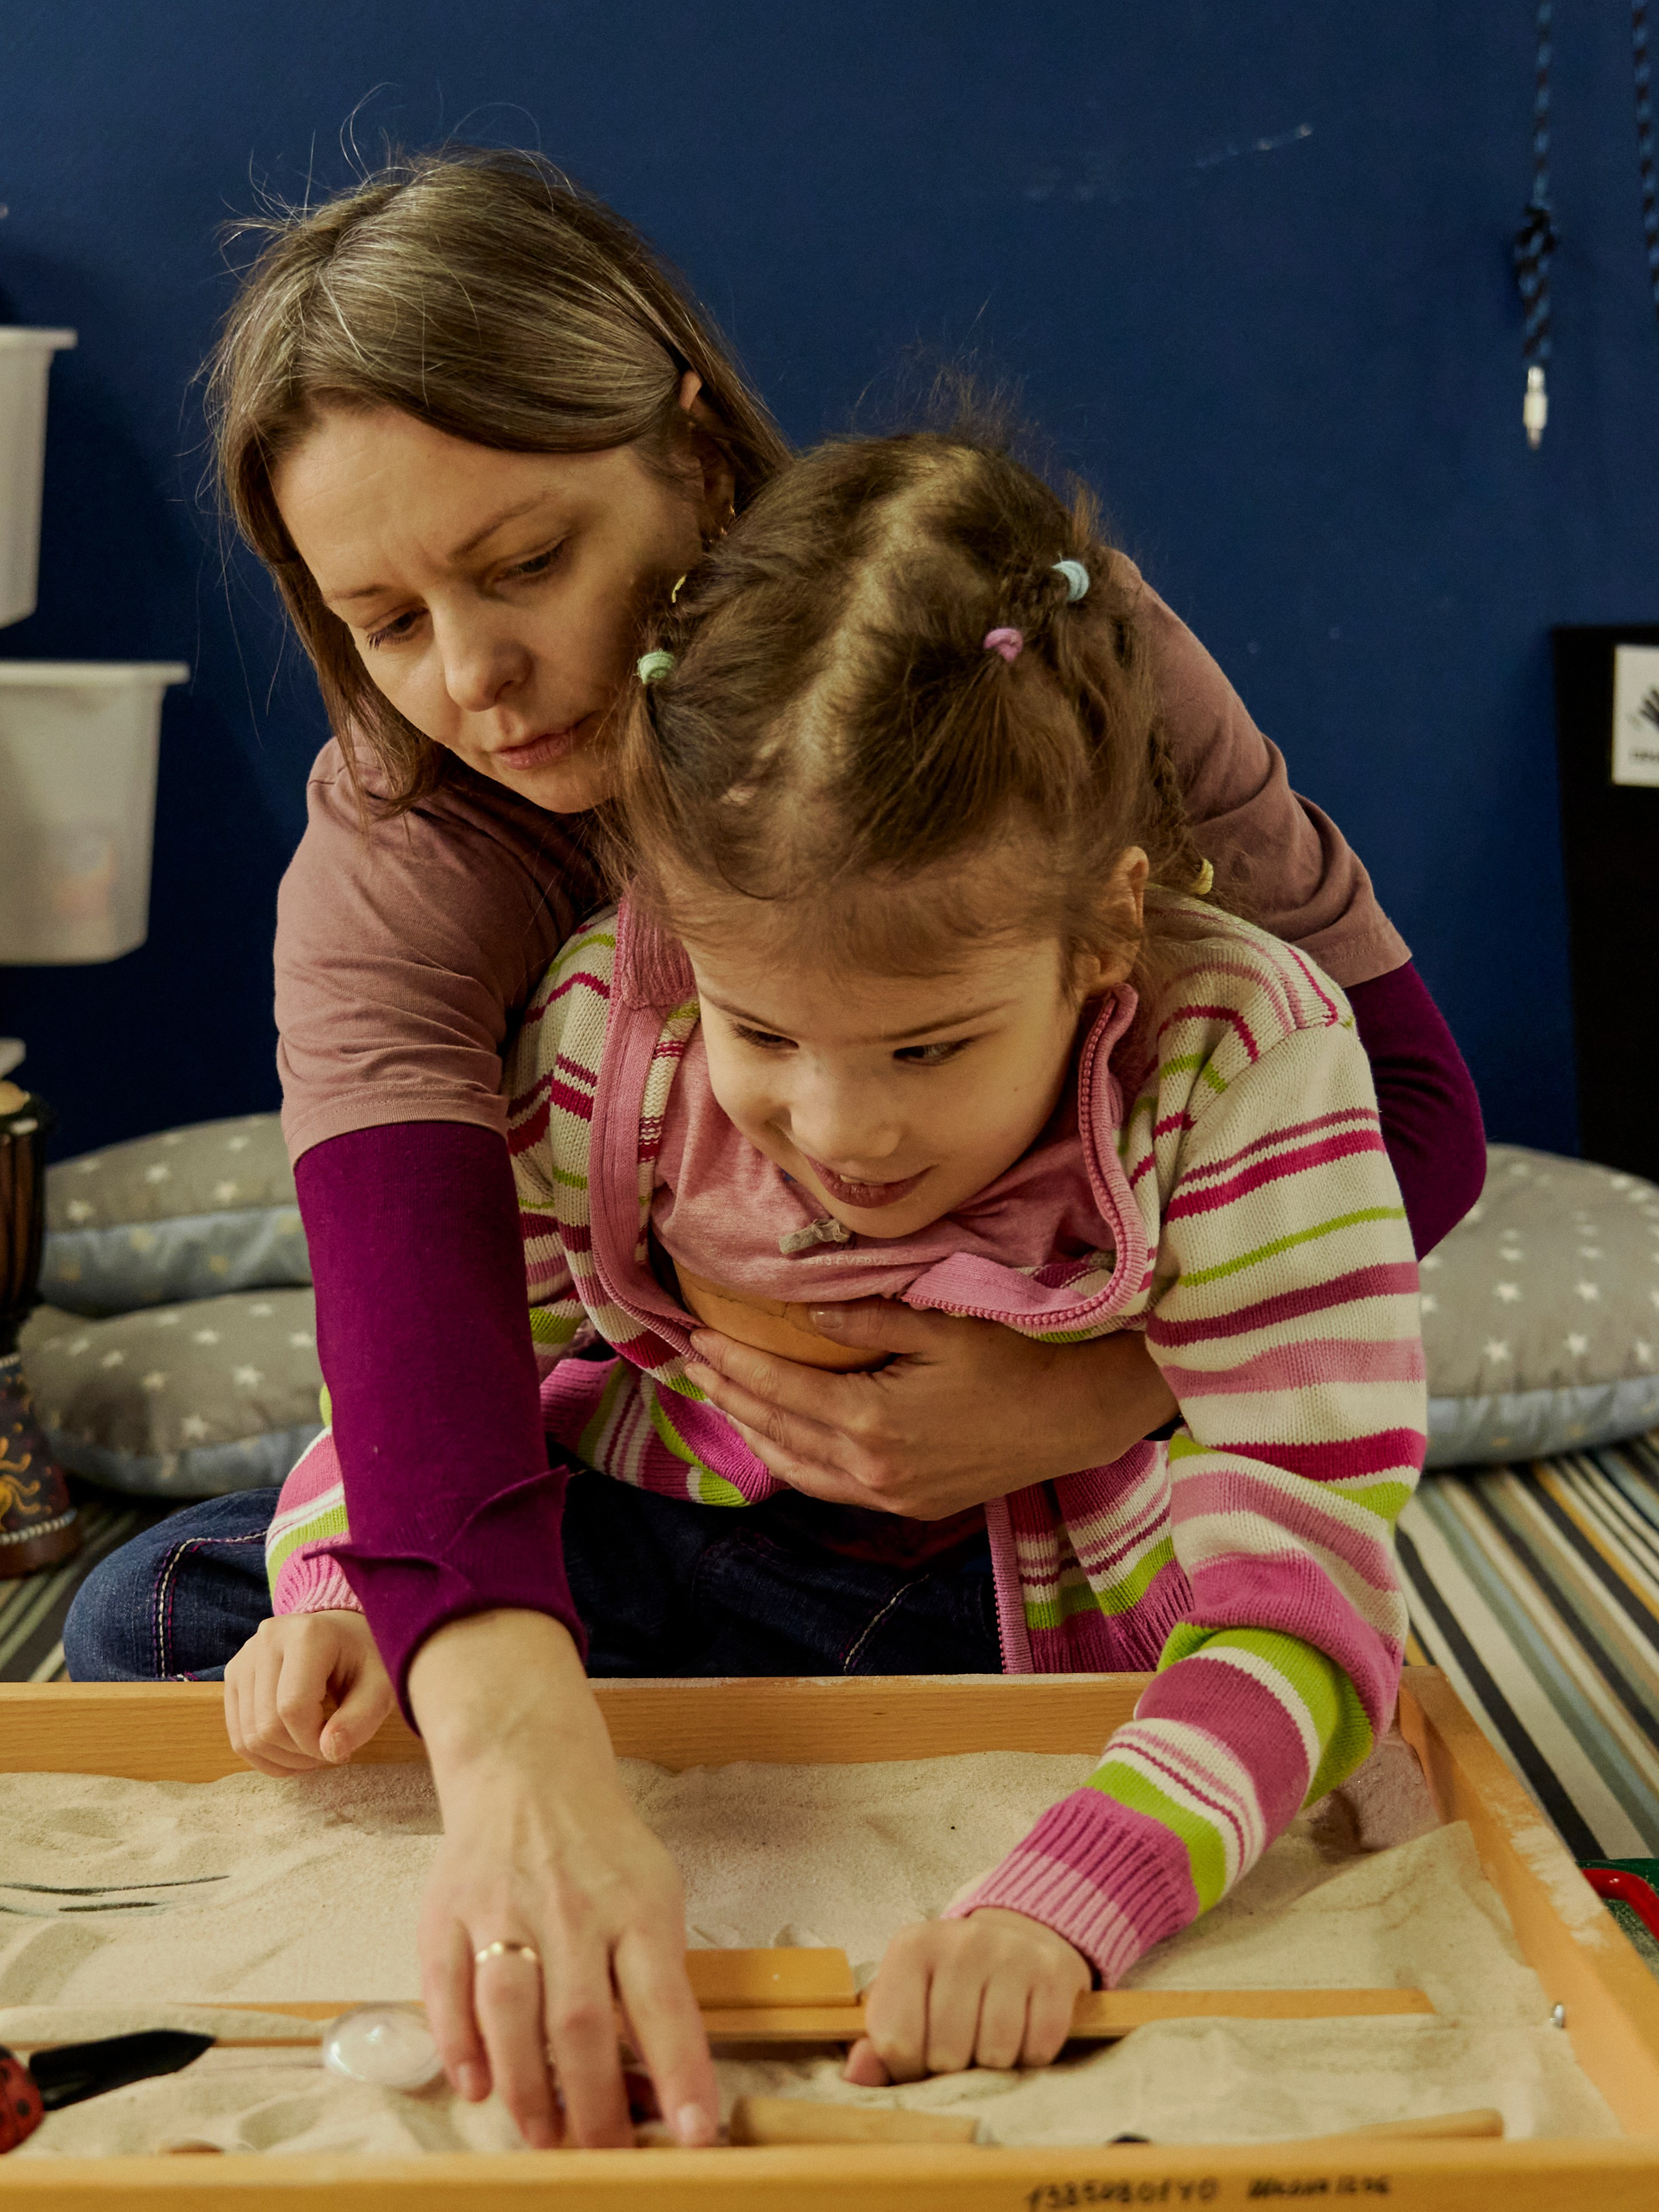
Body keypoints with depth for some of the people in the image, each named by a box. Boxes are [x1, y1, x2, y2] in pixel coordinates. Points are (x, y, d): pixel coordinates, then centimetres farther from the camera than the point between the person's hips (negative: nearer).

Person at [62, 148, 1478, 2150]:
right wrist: (518, 1750, -56)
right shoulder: (392, 865, -17)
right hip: (685, 1493, 2)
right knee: (155, 1621, -13)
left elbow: (1404, 1094, -16)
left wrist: (1088, 1397, -32)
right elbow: (408, 1285, -37)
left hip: (1106, 1486, -1)